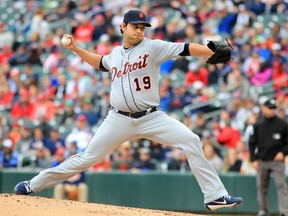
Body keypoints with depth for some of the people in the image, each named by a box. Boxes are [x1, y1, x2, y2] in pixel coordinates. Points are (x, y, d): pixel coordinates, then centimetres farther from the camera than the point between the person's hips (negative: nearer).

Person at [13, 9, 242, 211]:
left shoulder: (152, 47, -4)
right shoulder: (116, 53, 11)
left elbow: (184, 49, -17)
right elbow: (101, 62, 35)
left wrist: (215, 52, -29)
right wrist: (76, 49, 26)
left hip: (152, 117, -3)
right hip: (119, 120, 3)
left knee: (191, 141, -20)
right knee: (88, 158, 4)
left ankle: (215, 196, -17)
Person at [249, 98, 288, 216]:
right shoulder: (258, 125, 4)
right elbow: (252, 143, 6)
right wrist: (254, 160, -1)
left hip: (277, 161, -2)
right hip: (261, 161, 2)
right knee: (261, 187, 8)